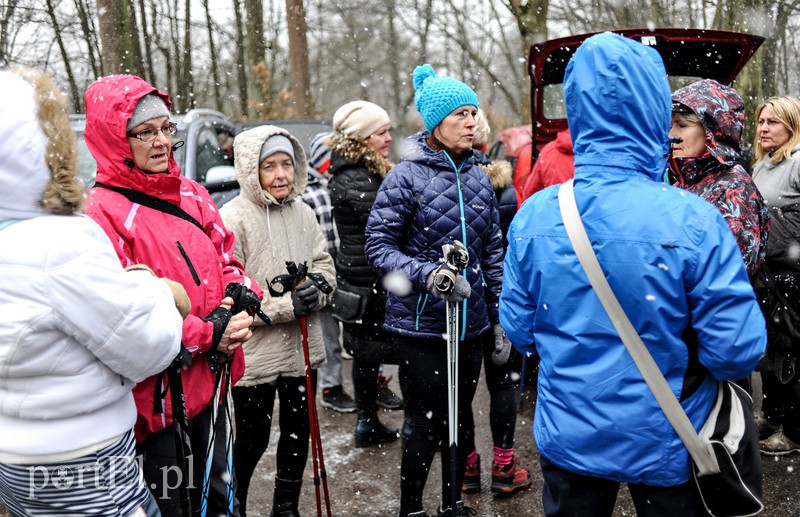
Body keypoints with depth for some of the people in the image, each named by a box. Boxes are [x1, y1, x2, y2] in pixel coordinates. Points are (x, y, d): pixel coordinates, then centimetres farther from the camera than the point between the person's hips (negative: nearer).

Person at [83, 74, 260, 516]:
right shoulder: (103, 212, -17)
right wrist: (207, 333, -20)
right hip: (157, 393, -7)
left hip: (210, 379, 7)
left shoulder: (191, 194, 6)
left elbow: (224, 260, 15)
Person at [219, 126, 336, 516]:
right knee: (252, 441, 10)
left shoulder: (302, 211, 3)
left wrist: (316, 290, -10)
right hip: (254, 354, -5)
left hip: (302, 348, 6)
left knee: (298, 436, 18)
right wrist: (286, 306, -20)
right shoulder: (232, 219, -14)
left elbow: (324, 263, 11)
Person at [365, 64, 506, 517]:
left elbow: (494, 251, 11)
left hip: (471, 323, 5)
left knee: (461, 420, 16)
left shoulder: (479, 178, 6)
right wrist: (427, 274, -25)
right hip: (420, 324, -5)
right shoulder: (407, 177, -10)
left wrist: (500, 317, 10)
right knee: (427, 424, 1)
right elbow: (379, 247, -11)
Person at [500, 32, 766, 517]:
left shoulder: (533, 216, -13)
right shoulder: (693, 219, -22)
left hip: (567, 436, 3)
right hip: (666, 443, -2)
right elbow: (738, 351, -19)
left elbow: (519, 330, -3)